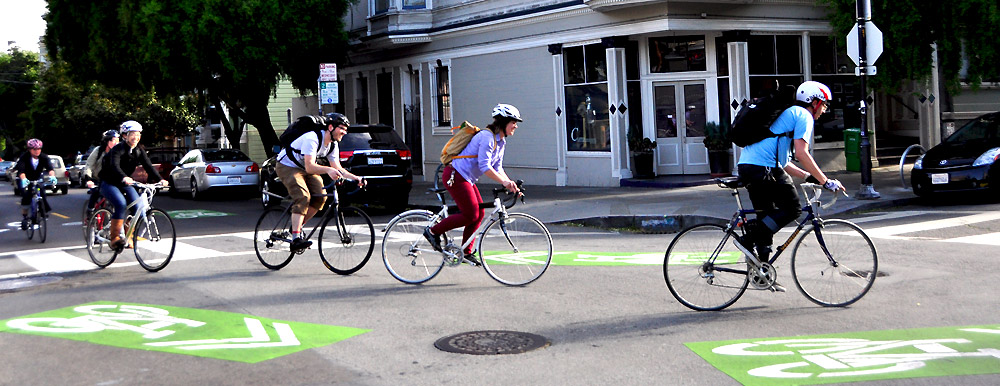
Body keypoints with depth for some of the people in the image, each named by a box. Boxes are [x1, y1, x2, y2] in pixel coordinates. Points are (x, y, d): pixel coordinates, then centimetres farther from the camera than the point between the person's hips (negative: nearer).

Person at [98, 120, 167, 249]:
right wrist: (124, 178, -58)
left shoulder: (139, 150, -2)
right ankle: (114, 238, -25)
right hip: (108, 184, -6)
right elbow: (115, 166, -38)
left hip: (125, 184, 6)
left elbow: (148, 166, -13)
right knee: (120, 204, -30)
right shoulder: (118, 149, -20)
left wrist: (160, 179, -30)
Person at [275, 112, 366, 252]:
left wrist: (355, 178, -16)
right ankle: (295, 239, -32)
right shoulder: (312, 138, -31)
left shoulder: (333, 144, -4)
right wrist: (328, 170, -56)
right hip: (287, 166, -8)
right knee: (303, 197, -27)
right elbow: (309, 167, -40)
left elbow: (337, 168, -1)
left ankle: (297, 225, 8)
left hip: (306, 168, 8)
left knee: (320, 197, -11)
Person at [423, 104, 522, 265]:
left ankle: (466, 252, 13)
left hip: (466, 179, 10)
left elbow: (497, 168, 13)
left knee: (480, 213, 5)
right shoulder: (487, 137, -19)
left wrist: (510, 183, -2)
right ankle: (433, 232, 2)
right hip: (455, 176, -10)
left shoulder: (500, 141, 12)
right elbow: (484, 167, -25)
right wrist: (504, 182, -26)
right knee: (471, 215, -10)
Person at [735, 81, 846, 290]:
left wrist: (807, 176, 23)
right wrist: (826, 182, -9)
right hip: (764, 168, -10)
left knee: (768, 217, 14)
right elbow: (801, 153, -11)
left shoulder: (787, 114, 31)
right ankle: (750, 238, -10)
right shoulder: (803, 115, 1)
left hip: (746, 166, 10)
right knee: (792, 209, -2)